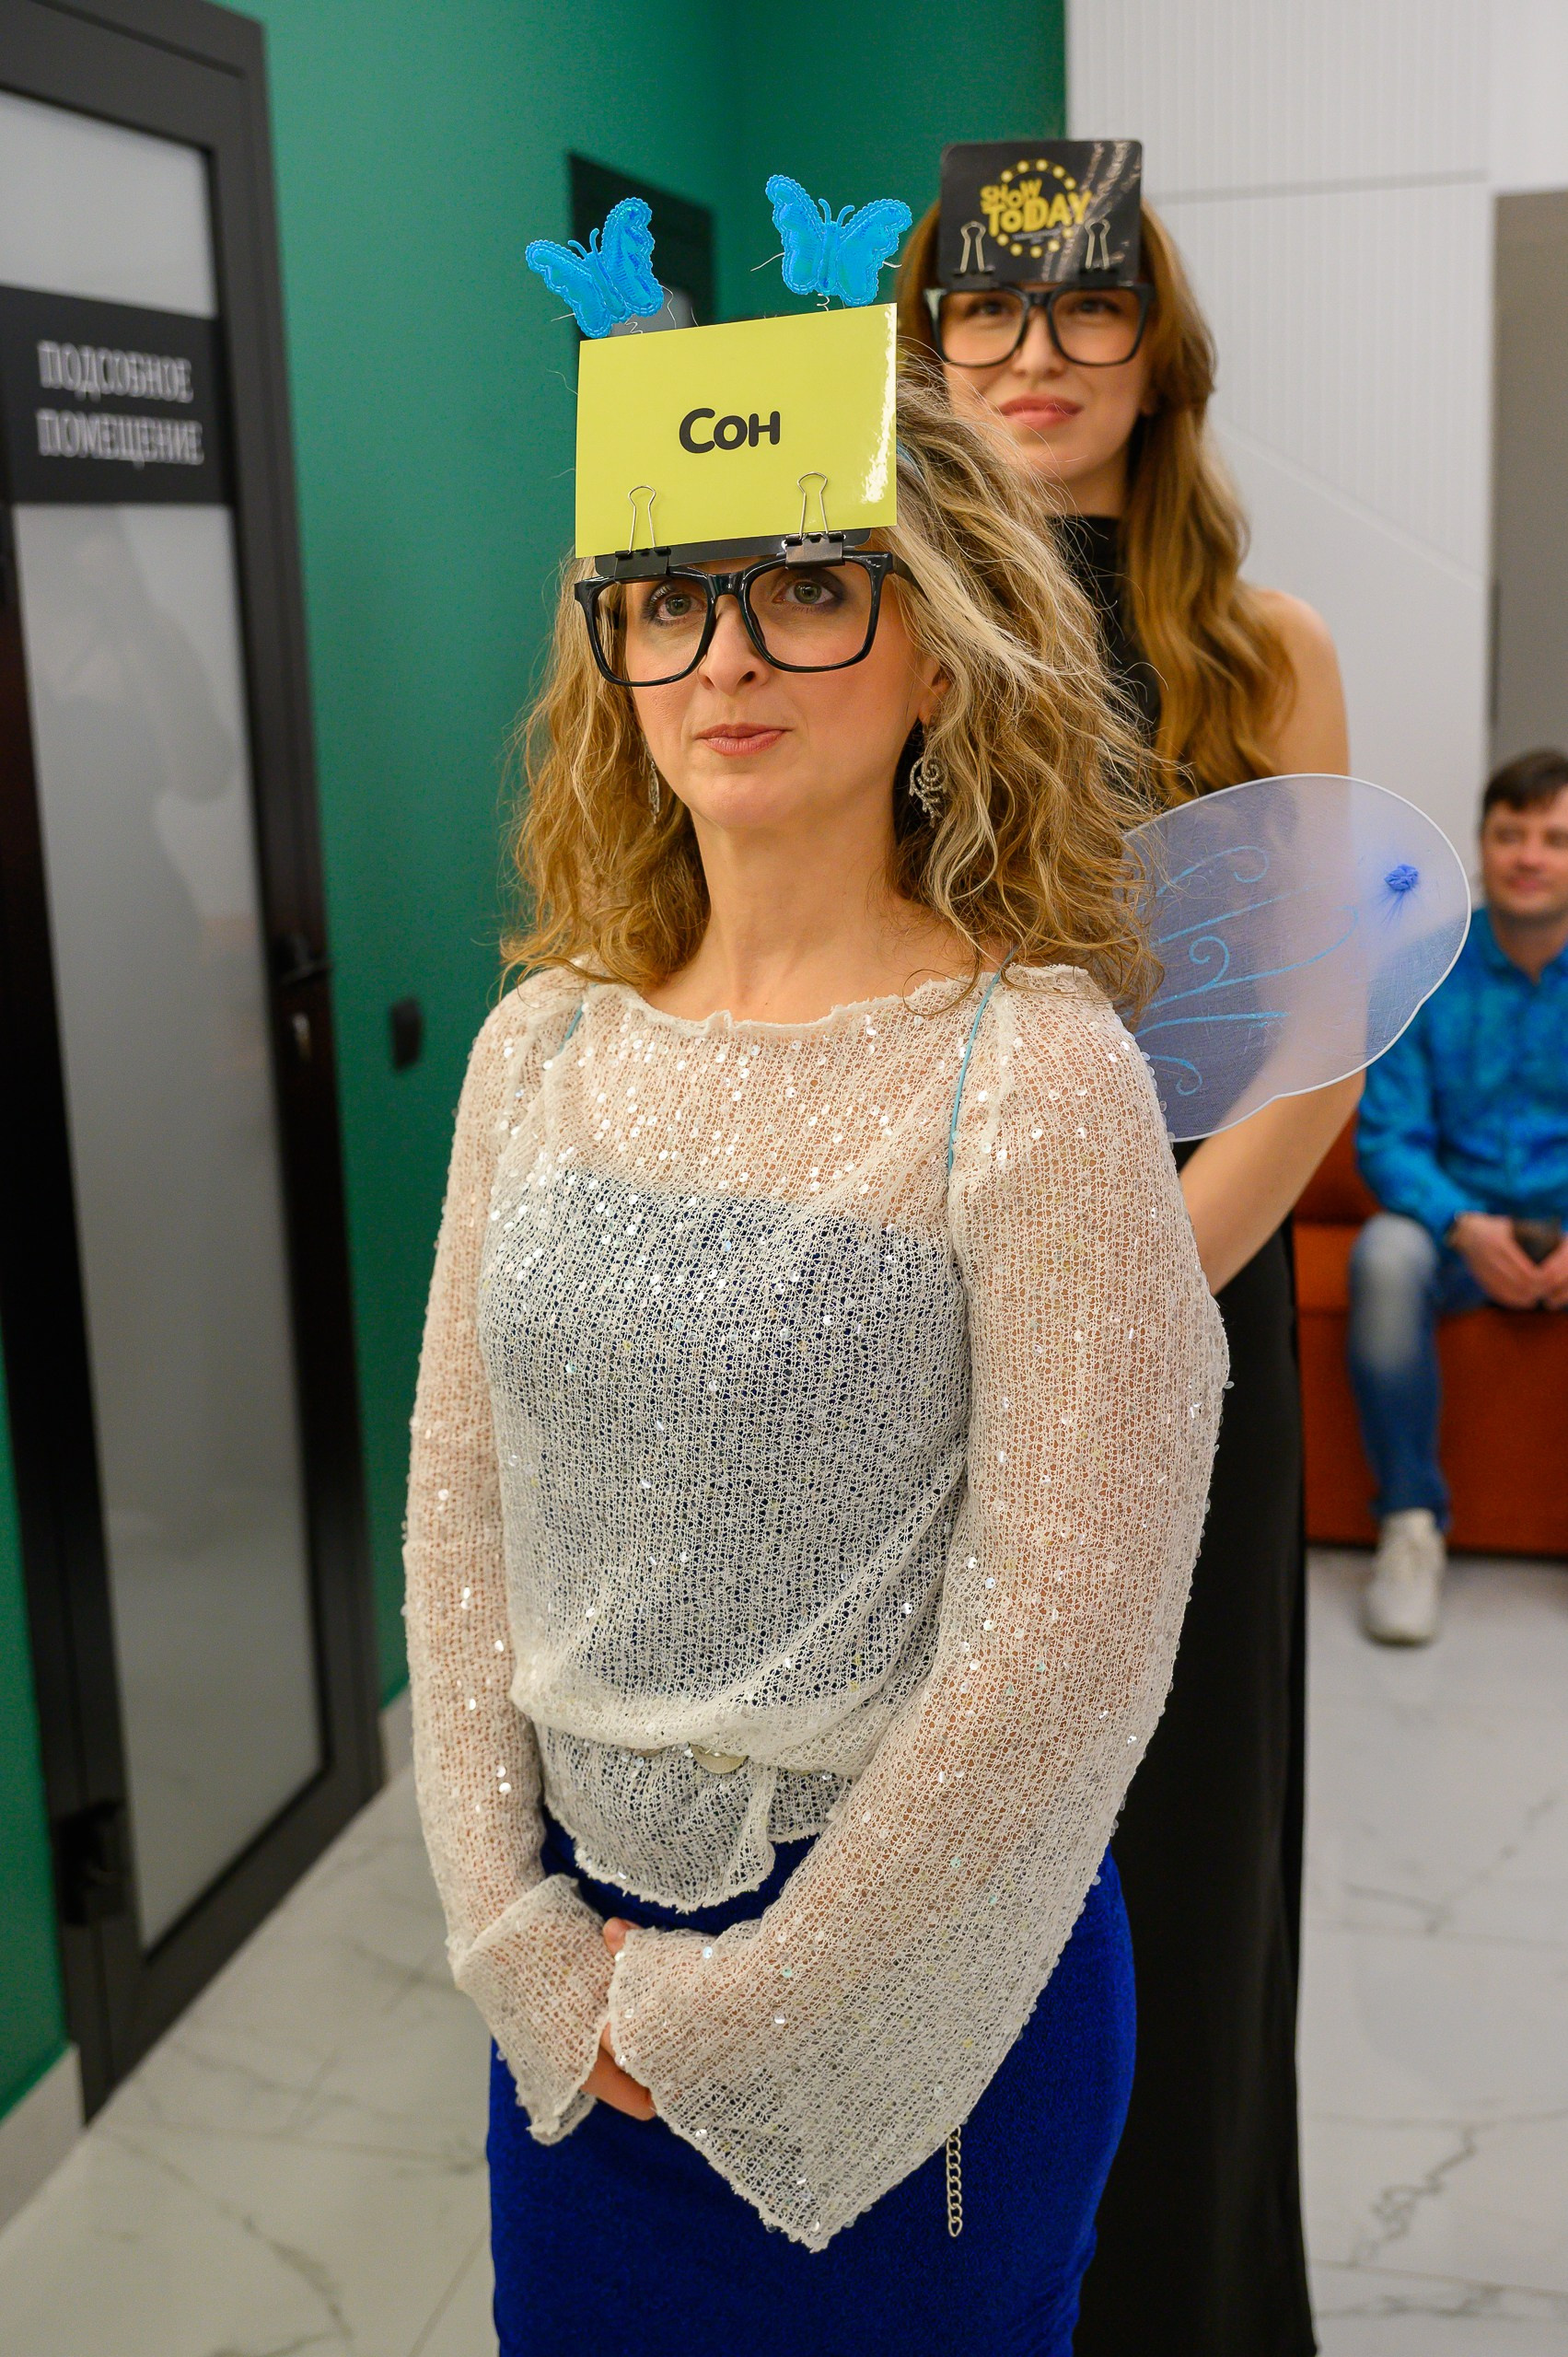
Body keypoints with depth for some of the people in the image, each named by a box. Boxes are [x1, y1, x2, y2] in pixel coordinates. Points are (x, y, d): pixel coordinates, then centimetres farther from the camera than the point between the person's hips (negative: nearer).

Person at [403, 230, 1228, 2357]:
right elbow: (461, 1513, 2)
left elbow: (1065, 1644, -18)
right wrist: (523, 1931, -3)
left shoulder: (1035, 1078, -17)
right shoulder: (545, 1049, -1)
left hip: (912, 1971, -4)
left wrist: (728, 2003, -11)